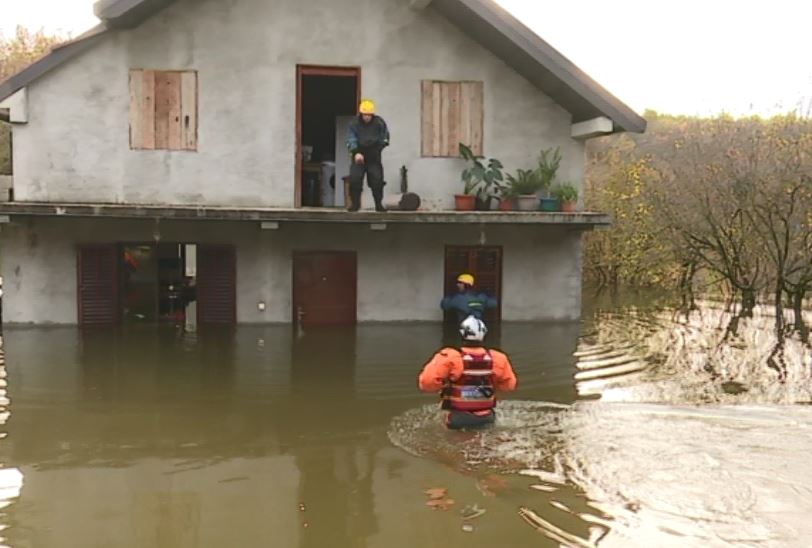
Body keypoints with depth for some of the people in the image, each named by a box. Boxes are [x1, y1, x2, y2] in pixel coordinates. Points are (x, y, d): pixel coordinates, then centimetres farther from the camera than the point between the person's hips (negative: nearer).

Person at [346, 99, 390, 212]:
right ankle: (355, 203, 3)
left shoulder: (379, 123, -3)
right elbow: (351, 140, -14)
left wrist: (378, 148, -2)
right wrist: (356, 153, -28)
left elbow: (385, 137, 9)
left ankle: (379, 204, 9)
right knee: (354, 179, -8)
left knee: (377, 181, -2)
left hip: (374, 157, 0)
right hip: (359, 156, 0)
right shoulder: (355, 124, -6)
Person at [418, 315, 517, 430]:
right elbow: (509, 385, 5)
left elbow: (426, 383, -22)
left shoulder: (450, 357, -20)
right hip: (486, 417, 2)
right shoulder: (497, 358, -9)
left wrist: (444, 385, -3)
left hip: (457, 419, -2)